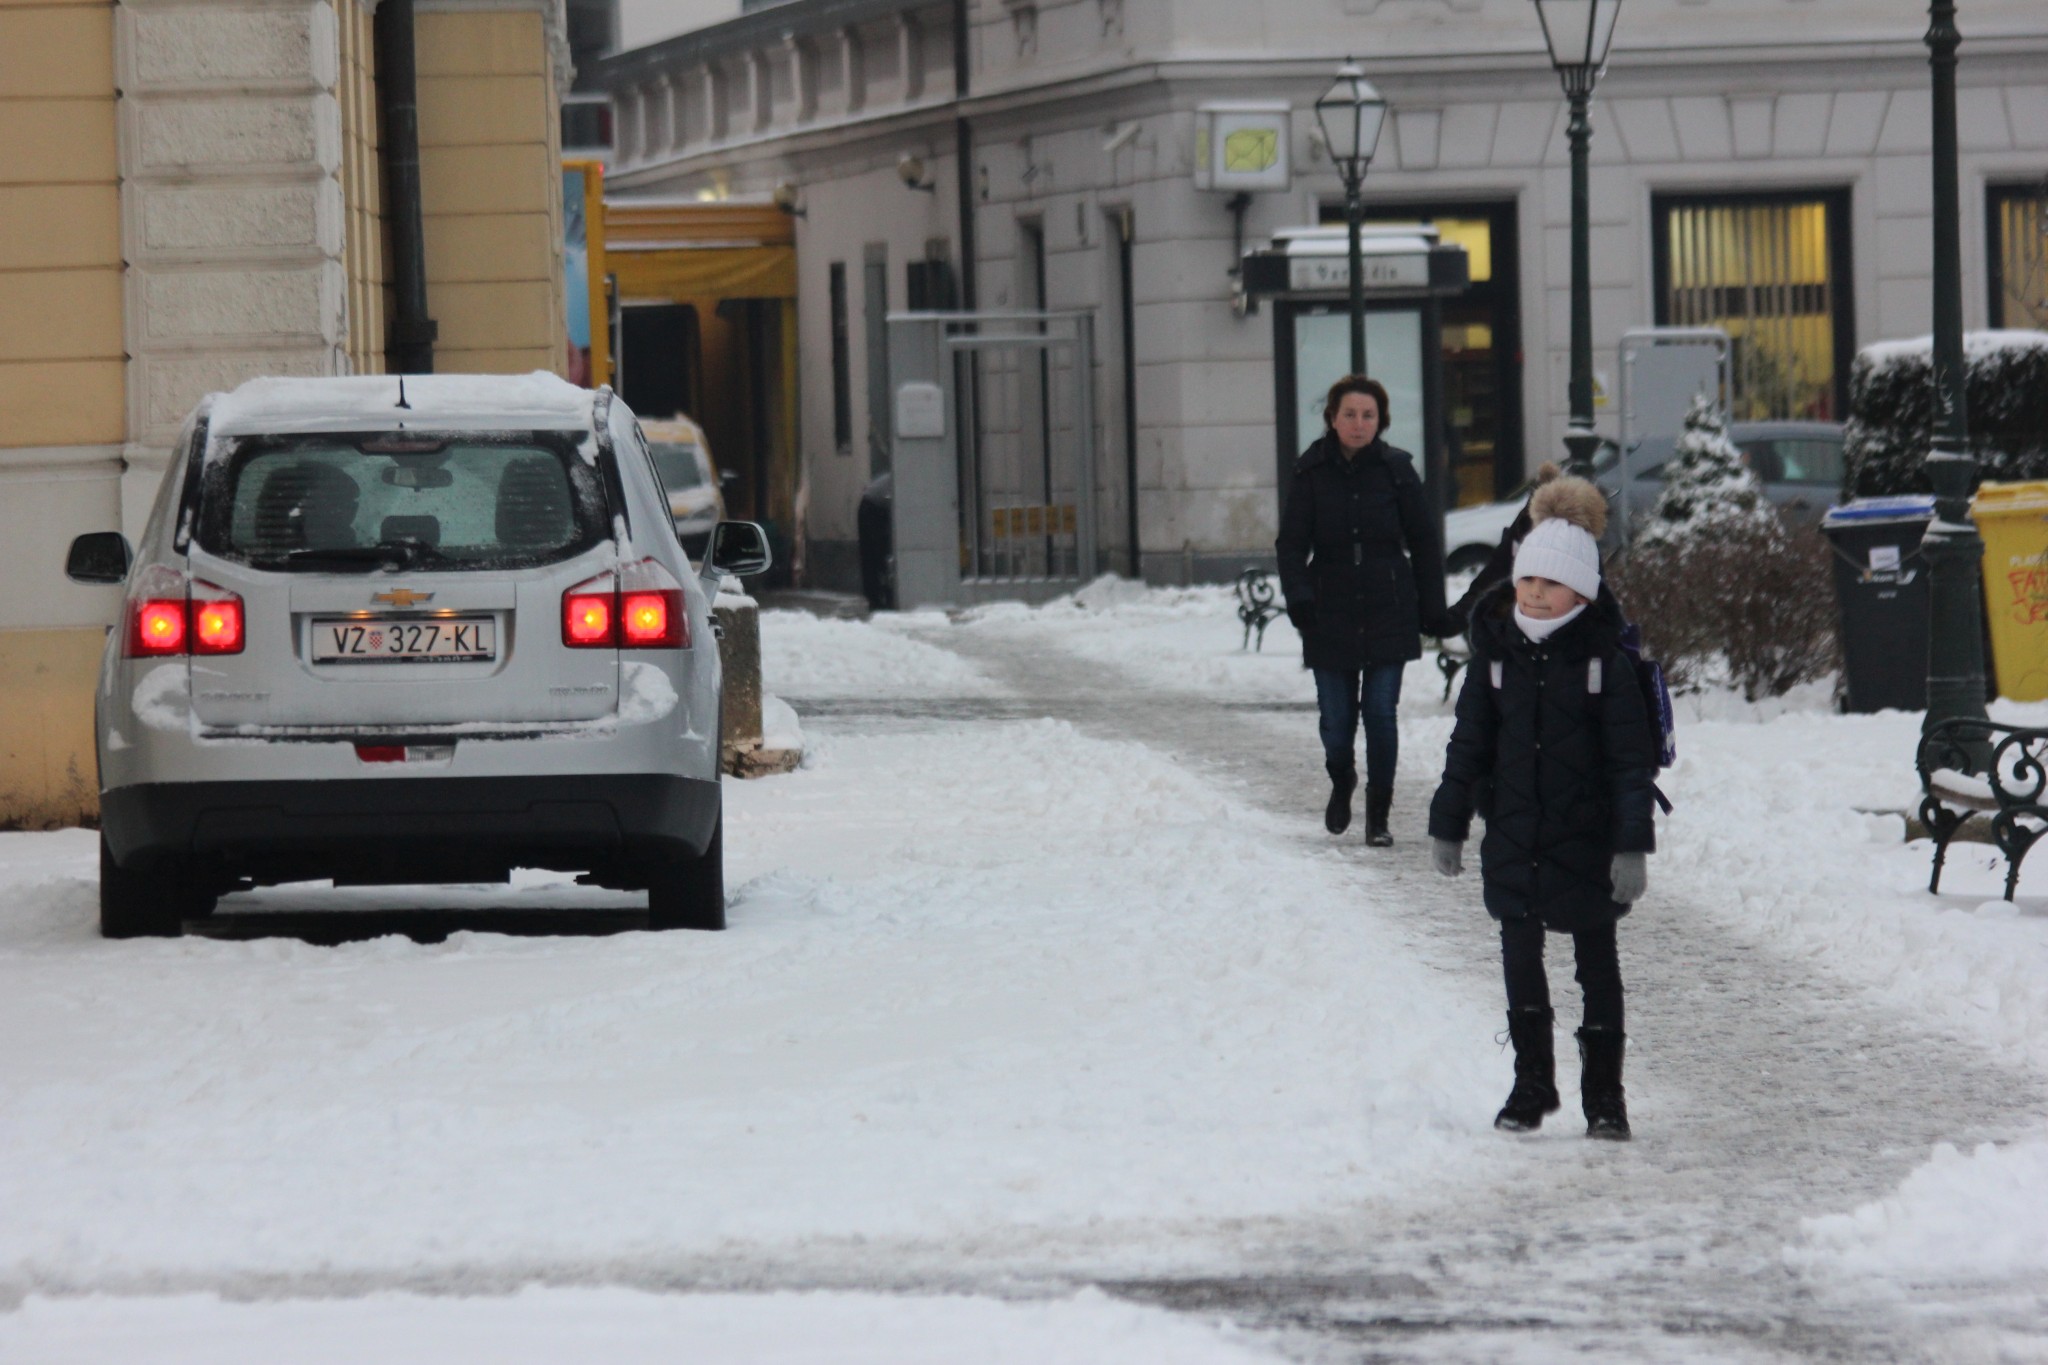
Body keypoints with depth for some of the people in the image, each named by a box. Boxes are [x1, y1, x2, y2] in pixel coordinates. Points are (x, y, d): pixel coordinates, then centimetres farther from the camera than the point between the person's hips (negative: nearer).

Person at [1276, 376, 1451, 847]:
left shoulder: (1396, 469, -1)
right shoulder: (1312, 472, 0)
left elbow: (1425, 541, 6)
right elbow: (1292, 542, -1)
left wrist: (1432, 609, 5)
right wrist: (1298, 595, -18)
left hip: (1388, 613, -1)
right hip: (1330, 612, 1)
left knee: (1380, 715, -5)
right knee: (1336, 718, 4)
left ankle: (1378, 816, 8)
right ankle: (1341, 785, 36)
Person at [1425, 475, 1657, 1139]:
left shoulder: (1604, 656, -8)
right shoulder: (1497, 649, 2)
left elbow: (1630, 756, -8)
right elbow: (1469, 742, 9)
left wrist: (1633, 844, -12)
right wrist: (1447, 826, 8)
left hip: (1585, 835, -3)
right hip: (1513, 835, 3)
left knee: (1595, 960, 6)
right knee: (1520, 957, 6)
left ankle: (1603, 1094, 13)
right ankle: (1531, 1083, 19)